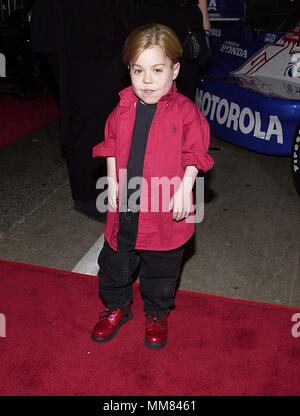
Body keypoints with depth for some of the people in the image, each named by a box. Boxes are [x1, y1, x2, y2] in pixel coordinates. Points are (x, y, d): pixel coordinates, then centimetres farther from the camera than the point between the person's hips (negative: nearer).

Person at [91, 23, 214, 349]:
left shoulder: (185, 111, -12)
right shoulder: (123, 108, -1)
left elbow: (194, 155, -6)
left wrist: (184, 188, -15)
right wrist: (112, 181, 3)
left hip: (165, 211, -3)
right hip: (124, 209, 3)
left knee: (161, 271, 17)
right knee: (114, 264, 19)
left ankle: (156, 315, 43)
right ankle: (117, 306, 46)